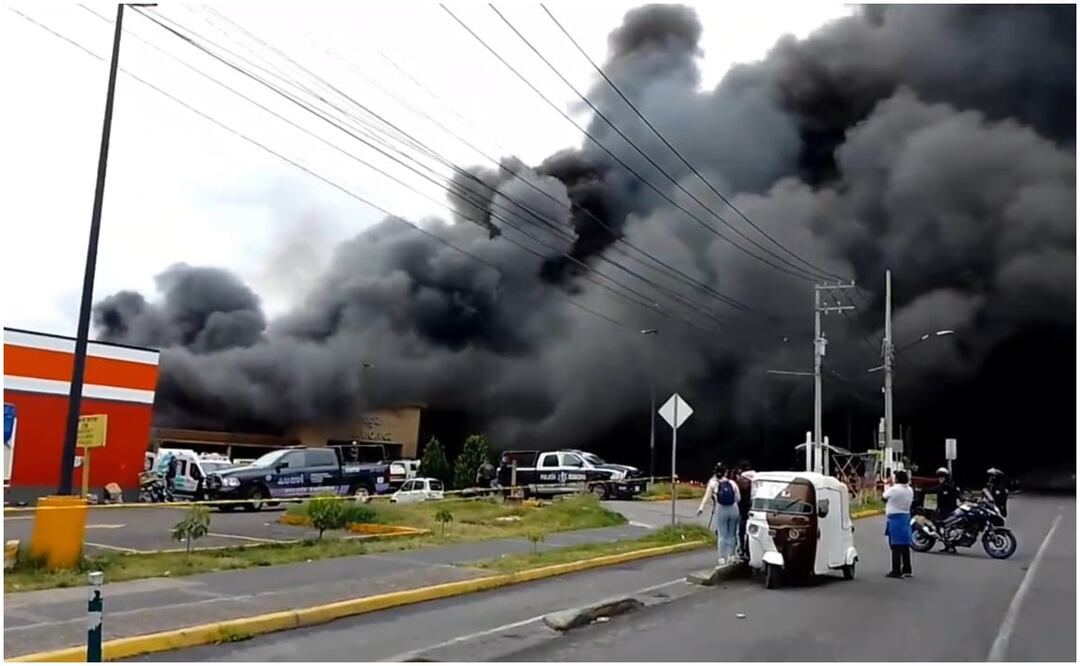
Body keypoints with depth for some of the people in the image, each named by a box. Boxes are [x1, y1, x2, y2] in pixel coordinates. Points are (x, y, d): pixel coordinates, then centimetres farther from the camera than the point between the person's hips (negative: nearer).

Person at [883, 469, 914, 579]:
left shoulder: (893, 489, -16)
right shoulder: (909, 490, 7)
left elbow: (883, 498, -3)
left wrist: (889, 487, 8)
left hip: (895, 518, -7)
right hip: (906, 517, 7)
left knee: (896, 546, -5)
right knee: (905, 545, 11)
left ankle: (896, 571, -4)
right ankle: (907, 570, 15)